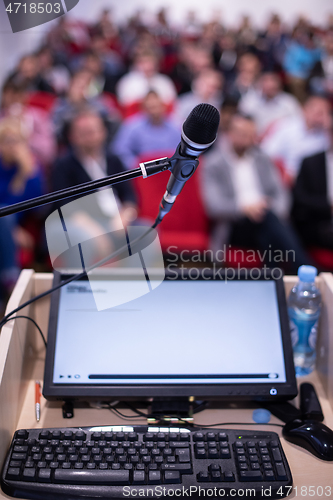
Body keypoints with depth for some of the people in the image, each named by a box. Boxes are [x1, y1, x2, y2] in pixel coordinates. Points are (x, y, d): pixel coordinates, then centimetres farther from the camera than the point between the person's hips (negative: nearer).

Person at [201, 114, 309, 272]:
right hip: (233, 227, -4)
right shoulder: (213, 164, 5)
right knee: (267, 217, -35)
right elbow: (214, 205, -7)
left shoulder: (262, 159, 19)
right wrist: (243, 207, -26)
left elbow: (279, 194, 14)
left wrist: (277, 213, -10)